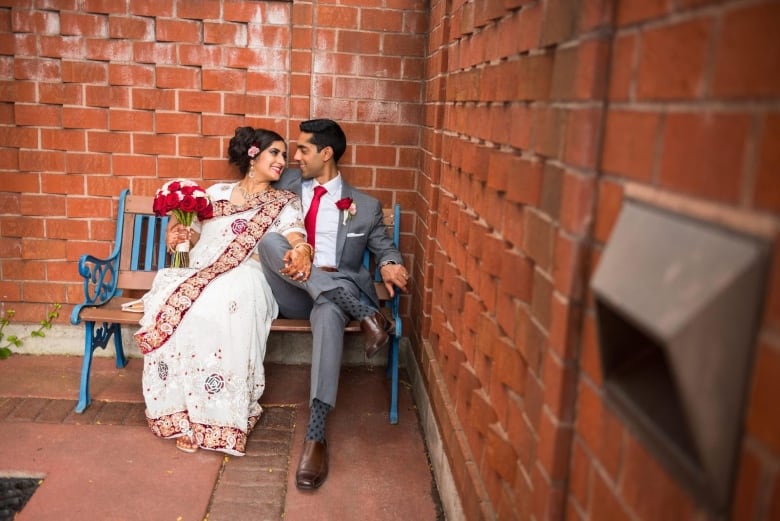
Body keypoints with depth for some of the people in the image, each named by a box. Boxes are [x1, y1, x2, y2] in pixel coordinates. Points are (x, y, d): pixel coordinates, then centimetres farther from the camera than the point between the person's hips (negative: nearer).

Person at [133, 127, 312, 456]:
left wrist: (302, 251, -31)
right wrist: (177, 234, -4)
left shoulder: (284, 203, 15)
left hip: (245, 277, -2)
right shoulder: (217, 192, 22)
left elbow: (295, 237, -5)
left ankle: (216, 416, -27)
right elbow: (194, 234, 21)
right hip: (198, 273, 2)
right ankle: (183, 413, -23)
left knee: (220, 308, -38)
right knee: (169, 305, -32)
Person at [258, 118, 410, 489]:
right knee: (269, 240, -29)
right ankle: (364, 313, -34)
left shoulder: (365, 206, 12)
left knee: (328, 313, -40)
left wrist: (390, 265, -11)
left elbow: (385, 248, 14)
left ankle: (315, 436, -42)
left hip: (333, 296, -2)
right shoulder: (288, 184, 15)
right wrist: (284, 253, -14)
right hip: (290, 294, 2)